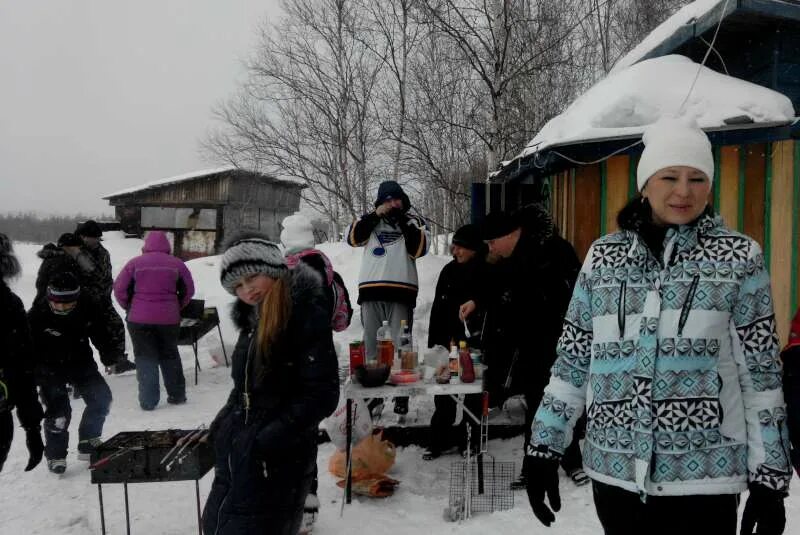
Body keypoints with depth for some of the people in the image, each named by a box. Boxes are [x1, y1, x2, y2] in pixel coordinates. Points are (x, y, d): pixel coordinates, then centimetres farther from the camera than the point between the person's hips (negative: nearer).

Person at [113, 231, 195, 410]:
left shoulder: (135, 263, -2)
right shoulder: (177, 263, 1)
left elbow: (119, 288, -2)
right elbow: (189, 290, 3)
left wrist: (129, 307, 12)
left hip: (140, 319, -1)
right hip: (169, 318, 2)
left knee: (145, 359, 7)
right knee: (170, 356, 17)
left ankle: (148, 401, 7)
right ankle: (177, 395, 23)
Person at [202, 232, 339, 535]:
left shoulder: (307, 314, -15)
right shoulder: (254, 318, 9)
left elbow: (321, 395, -19)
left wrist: (268, 442, -21)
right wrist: (220, 429, 11)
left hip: (276, 462, -8)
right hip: (235, 454, 8)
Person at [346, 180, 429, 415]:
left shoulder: (413, 221, 10)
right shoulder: (369, 220, 16)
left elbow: (419, 249, -5)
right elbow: (353, 237, -1)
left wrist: (402, 220, -9)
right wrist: (376, 215, -7)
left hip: (401, 291, -2)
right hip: (371, 291, 2)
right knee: (371, 345, 8)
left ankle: (401, 396, 8)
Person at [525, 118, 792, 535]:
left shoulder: (738, 257, -2)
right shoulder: (603, 255, 3)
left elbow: (761, 371, -1)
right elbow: (572, 360, 6)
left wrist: (769, 476, -2)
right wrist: (543, 446, 4)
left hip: (702, 475, -2)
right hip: (613, 470, 3)